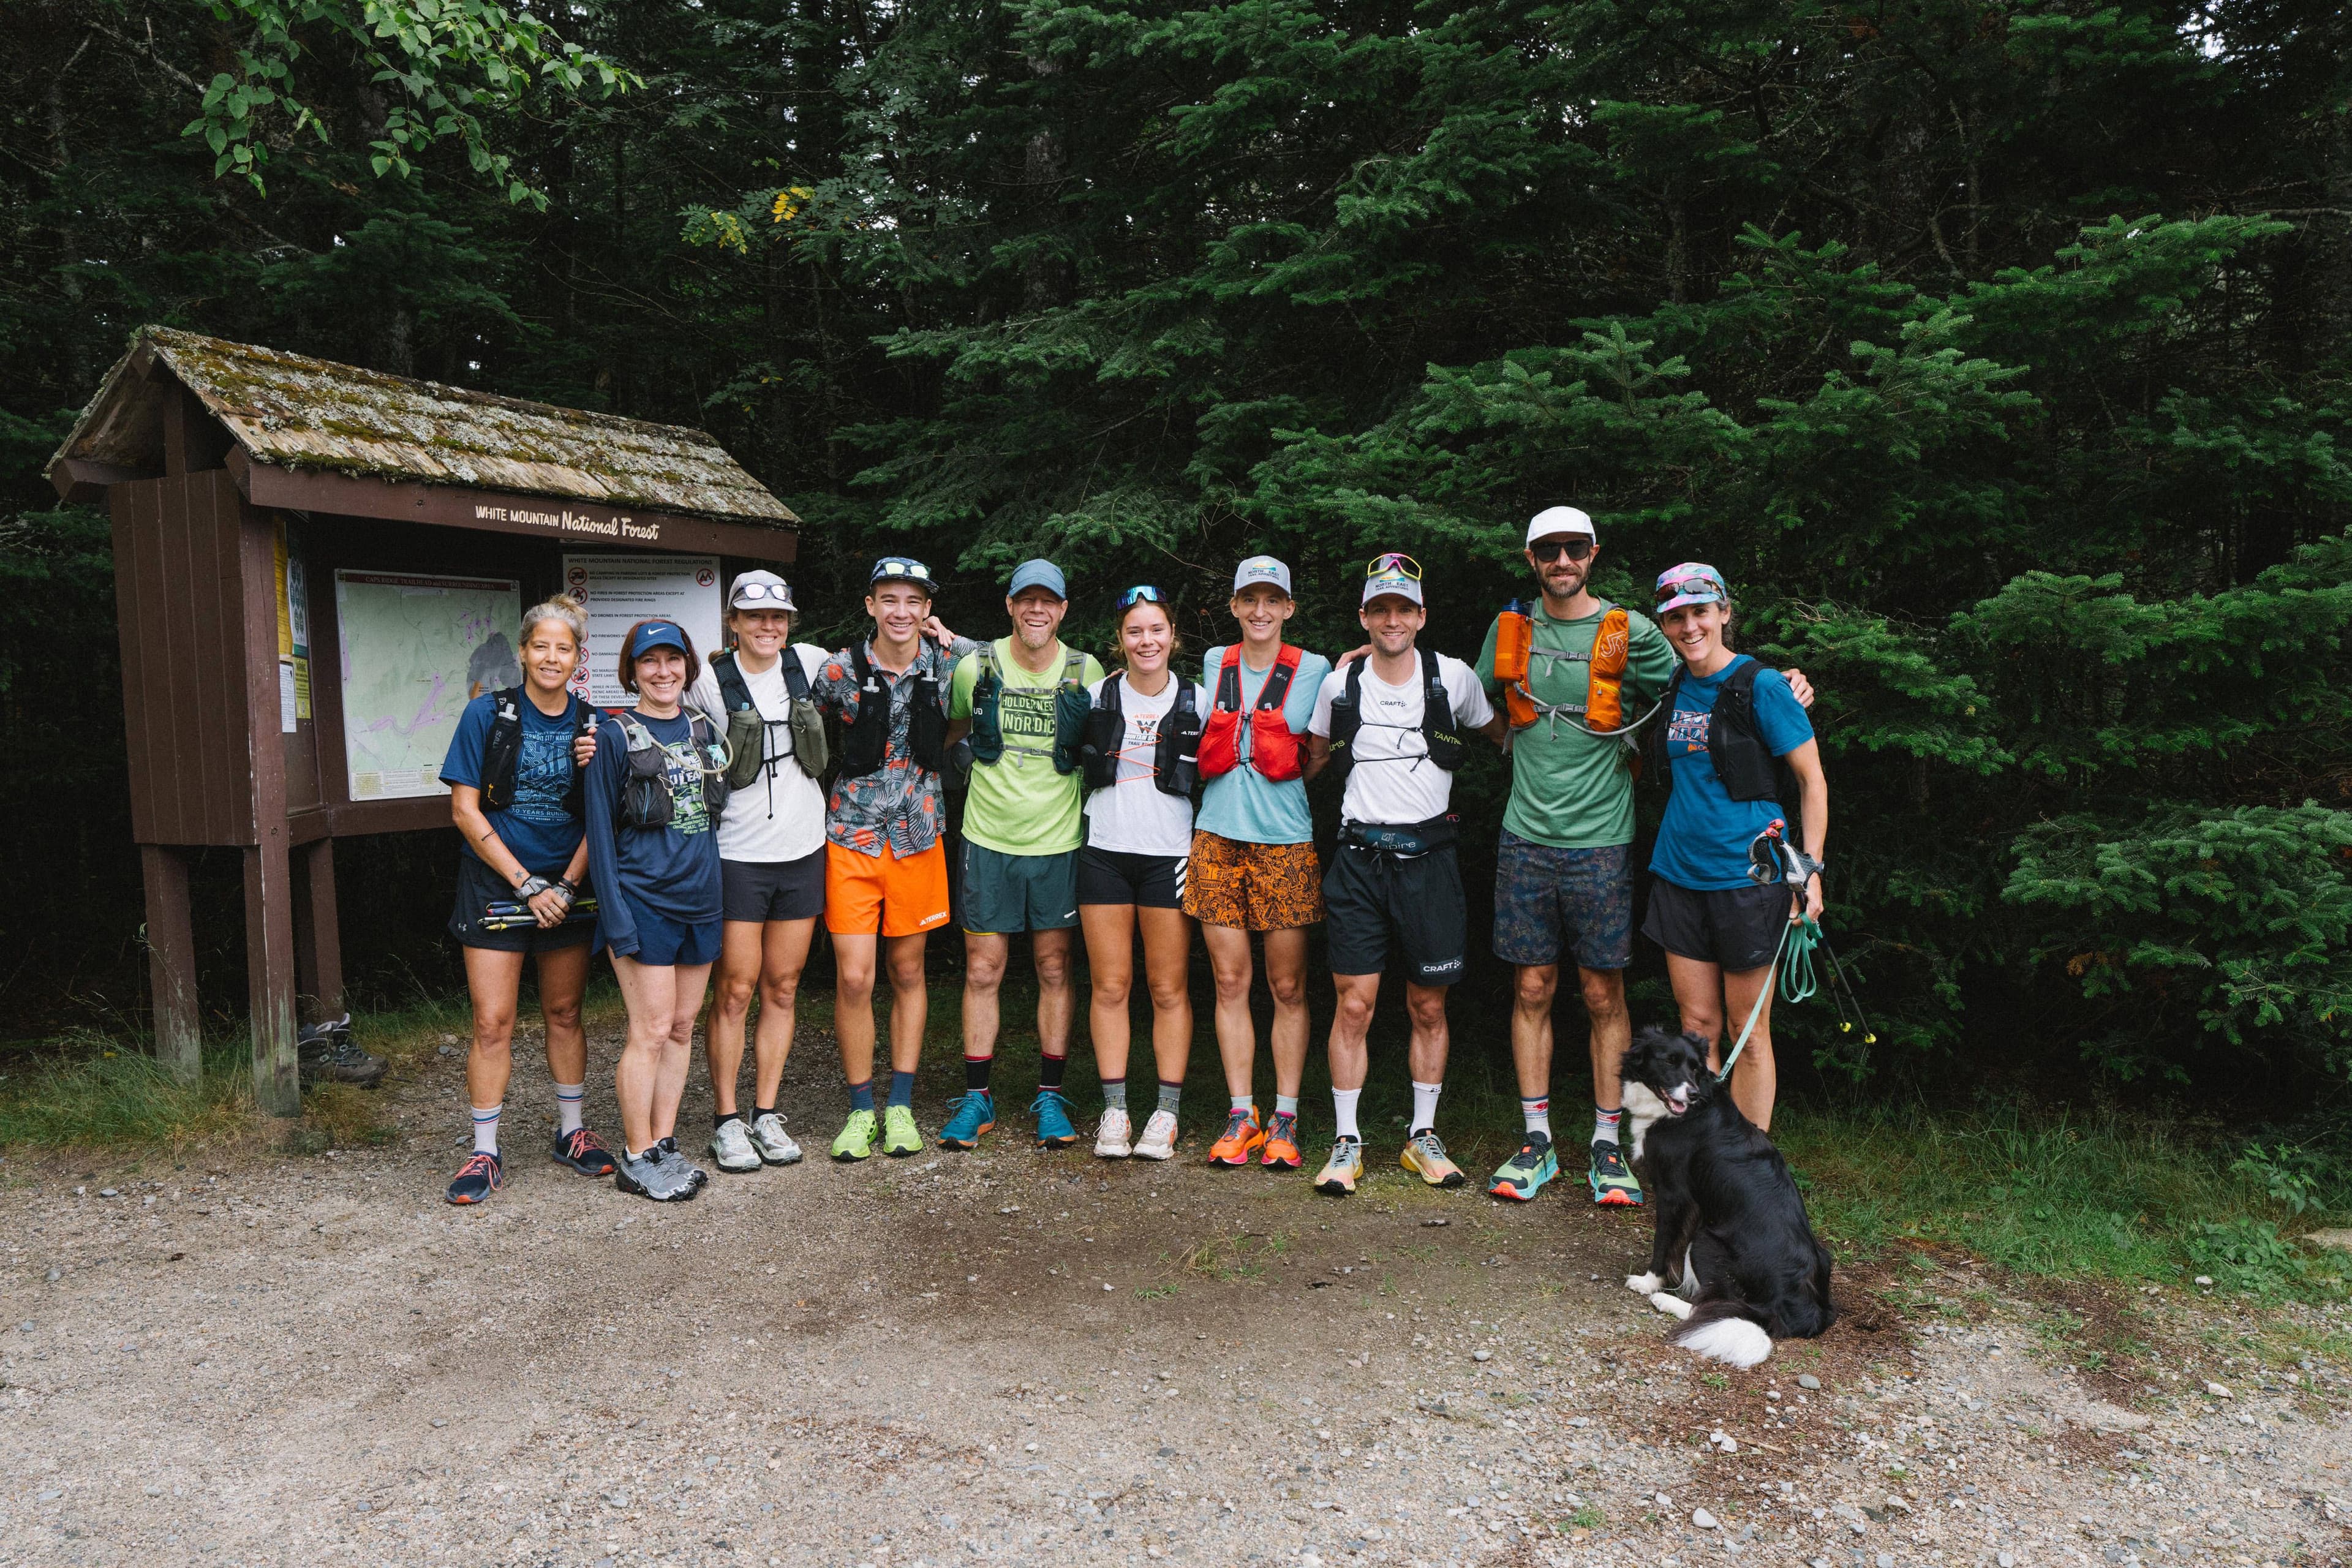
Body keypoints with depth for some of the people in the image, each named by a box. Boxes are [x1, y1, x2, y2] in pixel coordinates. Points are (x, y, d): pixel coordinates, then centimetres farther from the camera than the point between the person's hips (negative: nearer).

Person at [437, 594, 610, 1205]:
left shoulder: (591, 726, 2)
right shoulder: (487, 714, -5)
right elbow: (465, 810, -7)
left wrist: (566, 885, -10)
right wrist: (527, 885, -12)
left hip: (568, 887, 3)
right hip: (495, 885, -2)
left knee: (564, 1013, 12)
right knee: (493, 1022, -3)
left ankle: (570, 1132, 26)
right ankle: (486, 1153, 9)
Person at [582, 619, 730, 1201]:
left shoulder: (704, 730, 11)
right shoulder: (614, 737, -5)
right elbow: (600, 831, -7)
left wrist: (723, 891, 10)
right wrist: (616, 918, -13)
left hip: (701, 900, 6)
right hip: (644, 903, -6)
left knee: (682, 1028, 11)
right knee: (651, 1032, -3)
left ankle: (664, 1145, 21)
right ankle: (638, 1159, 9)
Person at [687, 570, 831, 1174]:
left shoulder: (808, 664, 5)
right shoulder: (711, 682, -5)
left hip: (802, 852, 3)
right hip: (738, 856, -3)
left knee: (782, 989, 8)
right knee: (735, 991, -1)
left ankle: (766, 1113, 18)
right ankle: (726, 1121, 11)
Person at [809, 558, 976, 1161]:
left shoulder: (950, 664, -2)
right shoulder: (840, 670, -7)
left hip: (918, 836, 2)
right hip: (853, 837, -2)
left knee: (908, 973, 10)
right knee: (853, 979, -5)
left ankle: (900, 1106, 21)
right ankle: (861, 1109, 11)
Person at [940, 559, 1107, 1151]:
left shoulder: (1087, 673, -2)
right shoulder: (976, 668, -2)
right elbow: (944, 734, 17)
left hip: (1059, 841, 0)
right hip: (989, 837, 0)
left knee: (1055, 970, 7)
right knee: (982, 971, 3)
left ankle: (1050, 1096, 18)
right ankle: (977, 1098, 15)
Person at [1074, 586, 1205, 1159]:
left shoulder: (1197, 700, 5)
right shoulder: (1096, 696, 6)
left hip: (1170, 855, -1)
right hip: (1104, 853, 1)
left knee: (1169, 988, 0)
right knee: (1110, 986, 3)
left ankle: (1166, 1113, 10)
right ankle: (1114, 1111, 11)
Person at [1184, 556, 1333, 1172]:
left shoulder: (1314, 670, 3)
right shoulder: (1213, 665, 12)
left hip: (1286, 840, -2)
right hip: (1218, 837, 3)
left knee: (1288, 987, 1)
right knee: (1230, 982, 4)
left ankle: (1284, 1120, 12)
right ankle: (1240, 1115, 13)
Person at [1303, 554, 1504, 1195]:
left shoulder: (1453, 679, 2)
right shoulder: (1338, 685, 4)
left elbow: (1503, 733, 20)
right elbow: (1312, 759, 18)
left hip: (1428, 856, 0)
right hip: (1358, 858, 0)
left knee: (1429, 1006, 8)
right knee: (1354, 1003, -3)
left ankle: (1423, 1136, 23)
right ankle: (1347, 1142, 10)